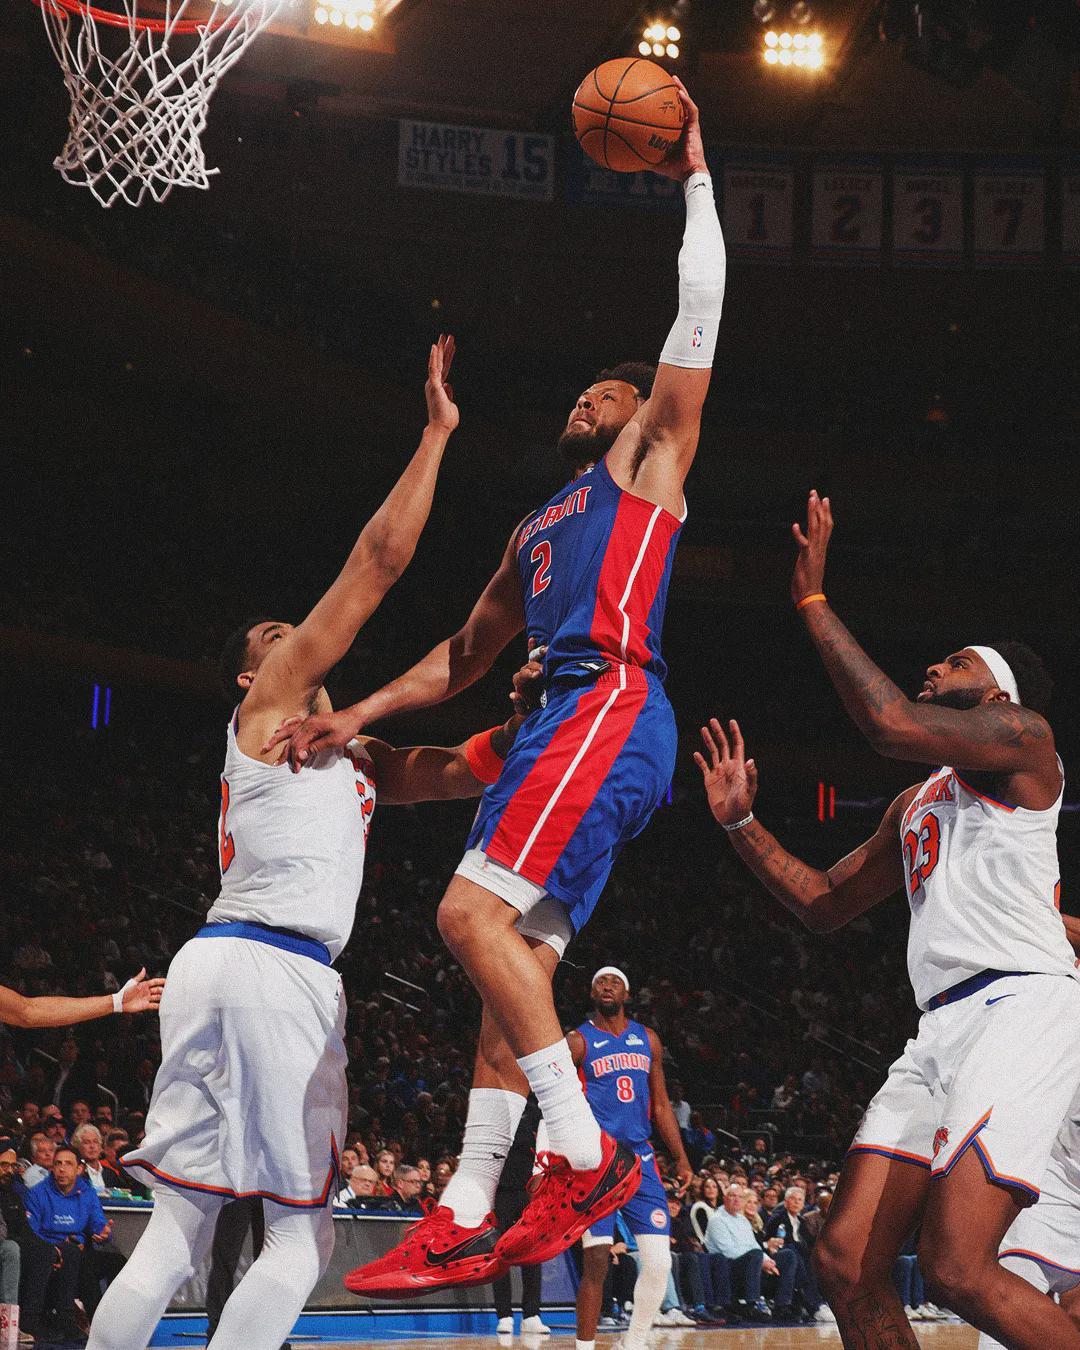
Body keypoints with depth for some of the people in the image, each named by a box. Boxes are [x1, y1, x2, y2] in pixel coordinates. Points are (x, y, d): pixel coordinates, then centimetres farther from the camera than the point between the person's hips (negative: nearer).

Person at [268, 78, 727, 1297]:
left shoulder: (649, 459, 11)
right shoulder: (538, 528, 32)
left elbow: (697, 316, 2)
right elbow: (462, 657, 34)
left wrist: (695, 177, 6)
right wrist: (357, 716, 23)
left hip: (612, 706, -9)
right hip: (561, 722, 9)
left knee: (474, 912, -22)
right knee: (517, 962, 2)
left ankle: (587, 1154, -22)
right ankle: (464, 1222, 1)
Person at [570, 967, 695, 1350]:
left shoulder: (647, 1039, 15)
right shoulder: (579, 1041, 1)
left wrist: (681, 1158, 12)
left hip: (640, 1160, 4)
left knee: (659, 1262, -3)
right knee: (596, 1263, -8)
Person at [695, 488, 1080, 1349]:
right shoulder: (916, 805, 28)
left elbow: (889, 722, -14)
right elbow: (824, 905, 33)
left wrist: (813, 600, -8)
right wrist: (741, 822, 24)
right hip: (944, 1024, 9)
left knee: (959, 1270, -23)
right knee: (846, 1265, -1)